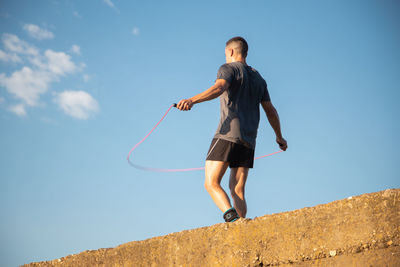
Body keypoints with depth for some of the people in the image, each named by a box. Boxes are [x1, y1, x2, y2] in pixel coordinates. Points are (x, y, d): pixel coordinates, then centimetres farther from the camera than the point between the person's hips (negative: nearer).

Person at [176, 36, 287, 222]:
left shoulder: (229, 68, 5)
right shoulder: (258, 78, 24)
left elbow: (219, 88, -18)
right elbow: (271, 111, 24)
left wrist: (192, 100, -32)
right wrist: (279, 137, 36)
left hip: (228, 135, -7)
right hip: (249, 141, 7)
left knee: (211, 183, -8)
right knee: (237, 190, 6)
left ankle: (230, 215, -30)